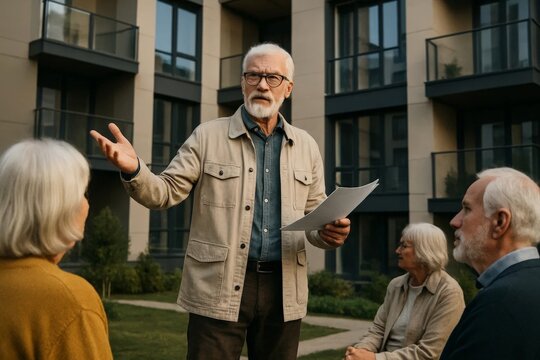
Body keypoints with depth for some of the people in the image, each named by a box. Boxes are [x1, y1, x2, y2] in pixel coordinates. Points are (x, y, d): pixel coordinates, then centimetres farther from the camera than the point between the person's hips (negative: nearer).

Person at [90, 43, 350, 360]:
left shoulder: (306, 146, 10)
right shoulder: (208, 136, 2)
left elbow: (316, 213, 14)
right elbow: (167, 192, -3)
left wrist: (331, 231, -9)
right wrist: (133, 169, -23)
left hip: (283, 289, 3)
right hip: (220, 288, -3)